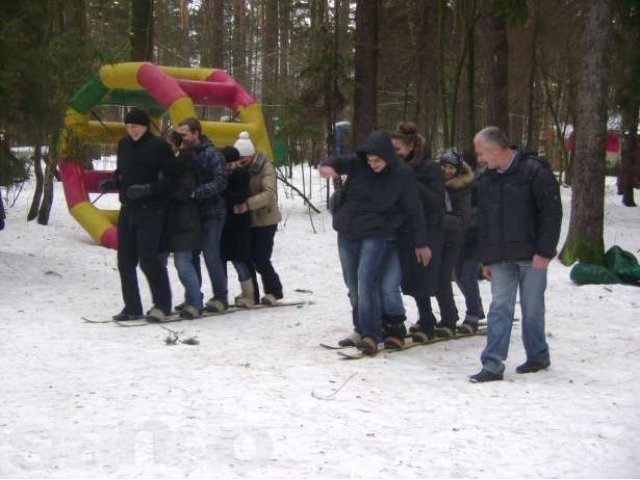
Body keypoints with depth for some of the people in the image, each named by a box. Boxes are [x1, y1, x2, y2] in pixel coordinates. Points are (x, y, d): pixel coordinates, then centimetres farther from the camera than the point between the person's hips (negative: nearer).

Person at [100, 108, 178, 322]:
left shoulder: (159, 146, -8)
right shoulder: (123, 145, 11)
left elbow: (171, 179, -9)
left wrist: (149, 189, -21)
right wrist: (112, 183, 2)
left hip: (151, 211, -7)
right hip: (128, 209, 7)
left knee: (148, 259, -11)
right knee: (125, 261, 6)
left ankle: (162, 304, 4)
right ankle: (132, 307, 15)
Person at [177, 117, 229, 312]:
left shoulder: (212, 154, -9)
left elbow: (220, 182, -17)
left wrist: (197, 192, -27)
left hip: (211, 213, -7)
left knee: (211, 255, -7)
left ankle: (221, 297, 2)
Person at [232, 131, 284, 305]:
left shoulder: (266, 168, -14)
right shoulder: (239, 168, 6)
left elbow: (270, 193, -26)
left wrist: (247, 204, -38)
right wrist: (235, 203, -13)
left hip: (265, 220, -6)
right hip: (246, 221, 6)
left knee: (260, 259, -6)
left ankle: (274, 291, 13)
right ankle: (251, 295, 15)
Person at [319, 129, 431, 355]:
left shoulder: (402, 174, -11)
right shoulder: (357, 163, -6)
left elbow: (414, 210, -5)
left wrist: (421, 244, -1)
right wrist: (326, 167, -39)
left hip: (376, 234, -4)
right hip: (347, 232, 4)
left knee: (366, 280, -20)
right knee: (353, 284, 11)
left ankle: (370, 335, -18)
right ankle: (361, 330, 26)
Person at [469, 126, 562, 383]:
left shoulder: (534, 171, -8)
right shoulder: (486, 181, 12)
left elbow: (552, 212, -11)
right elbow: (483, 223, 18)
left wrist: (544, 251, -15)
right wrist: (485, 258, 13)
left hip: (531, 256, -5)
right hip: (501, 258, 5)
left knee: (532, 308, 5)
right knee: (500, 308, -1)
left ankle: (538, 355, 22)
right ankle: (493, 365, -3)